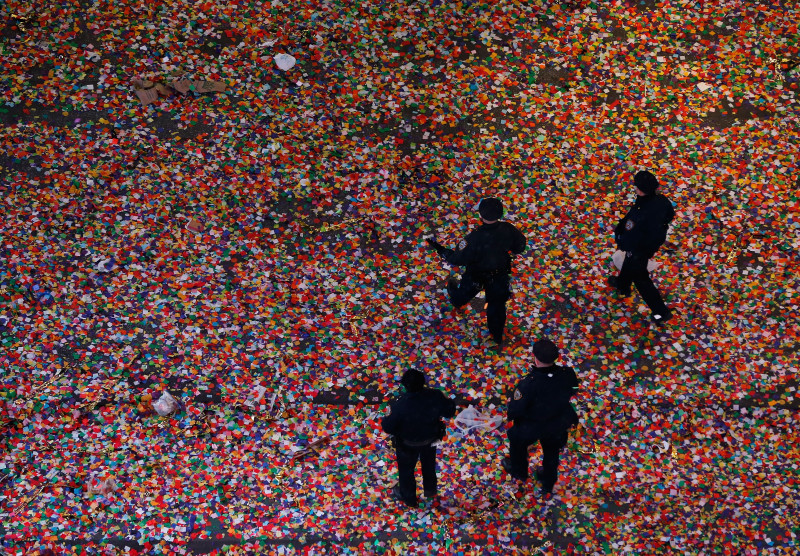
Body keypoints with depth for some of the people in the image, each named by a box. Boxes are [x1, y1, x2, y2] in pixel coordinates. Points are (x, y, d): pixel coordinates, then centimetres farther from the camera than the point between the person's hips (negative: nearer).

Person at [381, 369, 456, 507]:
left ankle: (408, 497, 51)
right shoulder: (435, 396, -32)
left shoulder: (400, 406, -40)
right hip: (430, 439, 3)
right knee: (428, 464, 34)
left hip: (408, 445, -3)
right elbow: (449, 412, -15)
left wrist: (386, 420, -6)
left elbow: (388, 428, -27)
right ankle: (430, 490, 59)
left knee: (406, 469, 27)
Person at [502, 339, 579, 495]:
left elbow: (516, 409, -28)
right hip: (558, 423, 4)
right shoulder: (567, 375, -28)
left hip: (530, 427, -3)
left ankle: (518, 472, 58)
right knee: (551, 451, 32)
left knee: (517, 442, 31)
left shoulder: (528, 384, -41)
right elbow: (572, 391, -5)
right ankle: (548, 484, 56)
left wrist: (510, 415, -5)